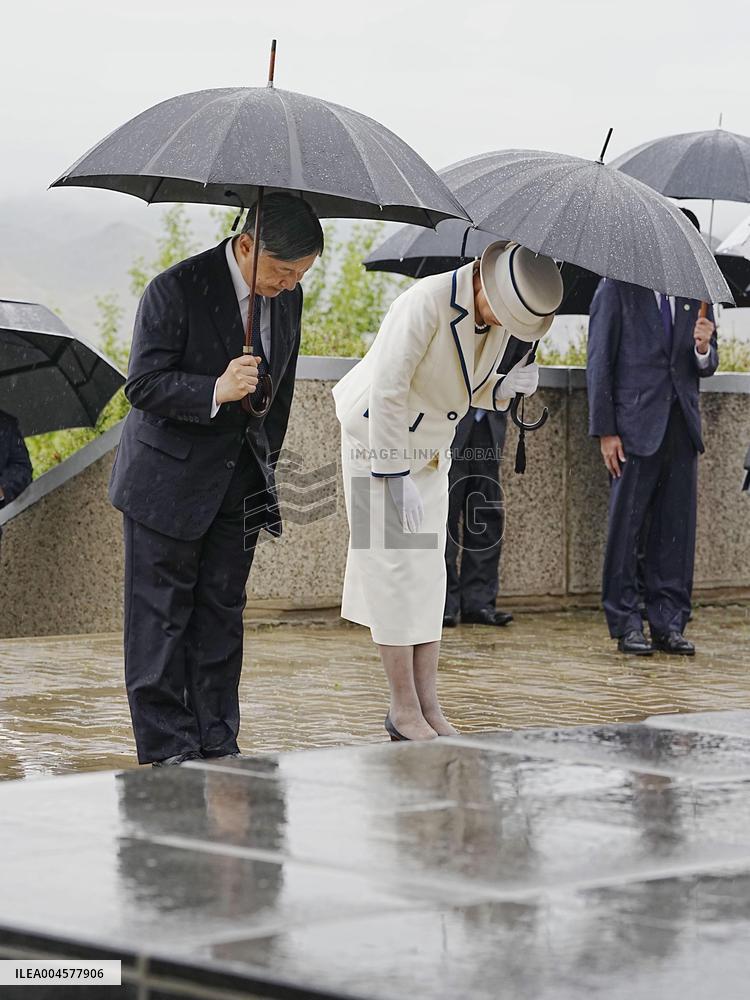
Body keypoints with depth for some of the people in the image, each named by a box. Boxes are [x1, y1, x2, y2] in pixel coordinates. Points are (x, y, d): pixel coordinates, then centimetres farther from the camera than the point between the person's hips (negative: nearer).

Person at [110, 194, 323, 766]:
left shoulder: (287, 297, 2)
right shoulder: (176, 290, -18)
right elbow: (143, 386, -19)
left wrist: (267, 461, 15)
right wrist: (215, 391, -32)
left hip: (240, 482, 6)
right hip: (169, 478, -6)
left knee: (223, 614, 9)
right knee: (161, 618, -1)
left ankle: (217, 745, 16)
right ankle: (166, 750, 4)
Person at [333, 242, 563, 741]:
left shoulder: (499, 319, -4)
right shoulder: (426, 303, -28)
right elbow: (387, 392, -27)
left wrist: (507, 385, -12)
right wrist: (397, 477, -26)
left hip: (430, 451, 8)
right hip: (378, 444, -8)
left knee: (428, 573, 5)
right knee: (393, 570, -7)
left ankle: (428, 707, 7)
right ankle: (404, 710, -2)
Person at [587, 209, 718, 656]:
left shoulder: (695, 294, 14)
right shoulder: (617, 288, 1)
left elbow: (706, 367, 17)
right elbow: (599, 362, -1)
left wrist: (703, 347, -8)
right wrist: (605, 430, -8)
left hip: (681, 424, 4)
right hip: (636, 423, -4)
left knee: (678, 527, 4)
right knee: (626, 526, -1)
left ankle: (669, 623, 10)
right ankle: (626, 624, 6)